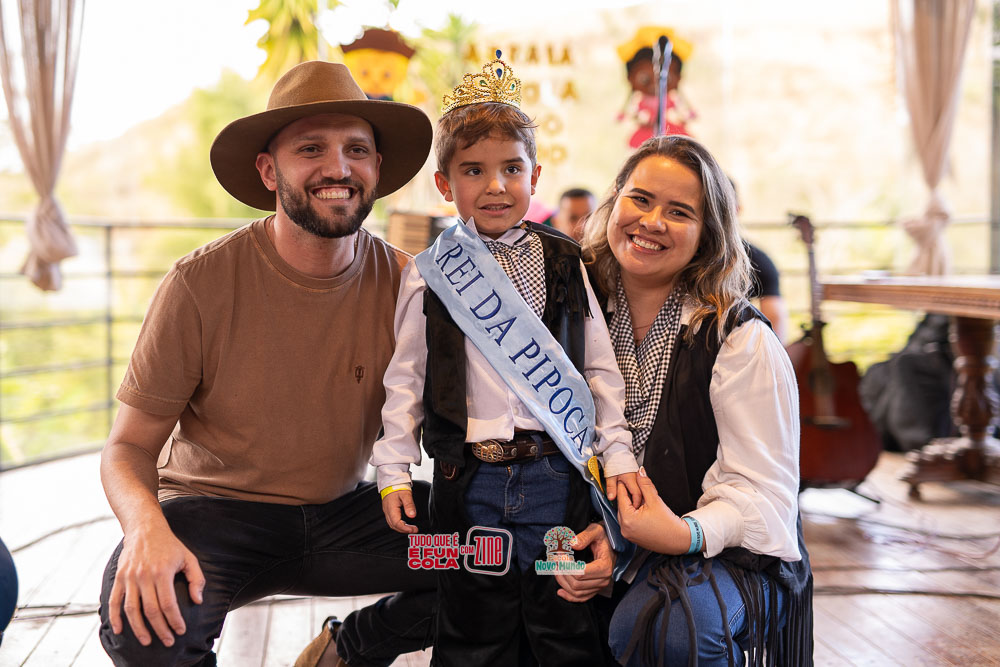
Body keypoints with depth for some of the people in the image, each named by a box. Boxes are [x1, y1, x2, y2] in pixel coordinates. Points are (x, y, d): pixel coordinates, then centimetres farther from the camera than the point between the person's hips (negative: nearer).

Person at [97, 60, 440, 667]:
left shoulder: (403, 283, -7)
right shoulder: (202, 285, -14)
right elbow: (130, 445, -9)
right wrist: (146, 525, -32)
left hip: (340, 514, 3)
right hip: (215, 512, -2)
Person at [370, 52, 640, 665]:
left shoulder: (565, 263, 6)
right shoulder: (430, 274, 3)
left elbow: (601, 368, 8)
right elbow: (405, 376, 6)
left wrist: (618, 454, 3)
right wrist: (394, 469, 2)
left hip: (558, 473, 1)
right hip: (469, 477, -1)